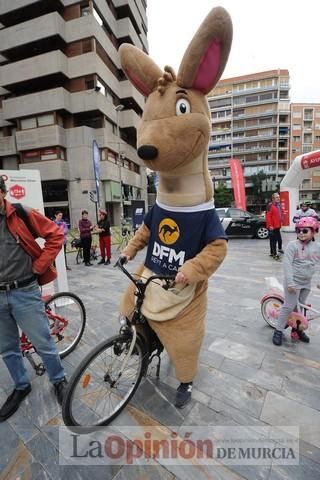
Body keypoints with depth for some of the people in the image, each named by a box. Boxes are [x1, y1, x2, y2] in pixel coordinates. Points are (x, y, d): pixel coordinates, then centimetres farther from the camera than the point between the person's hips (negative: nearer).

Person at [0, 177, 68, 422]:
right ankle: (21, 386, 43)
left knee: (43, 343, 7)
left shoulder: (22, 215, -10)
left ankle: (59, 380, 33)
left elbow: (56, 235, -7)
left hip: (24, 292, -4)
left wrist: (38, 266, -9)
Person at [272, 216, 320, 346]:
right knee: (289, 307, -2)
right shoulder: (293, 245, -15)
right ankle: (278, 331, 11)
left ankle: (297, 329, 35)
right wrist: (290, 282, -24)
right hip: (294, 282, -5)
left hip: (307, 282, 5)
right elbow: (287, 264, -19)